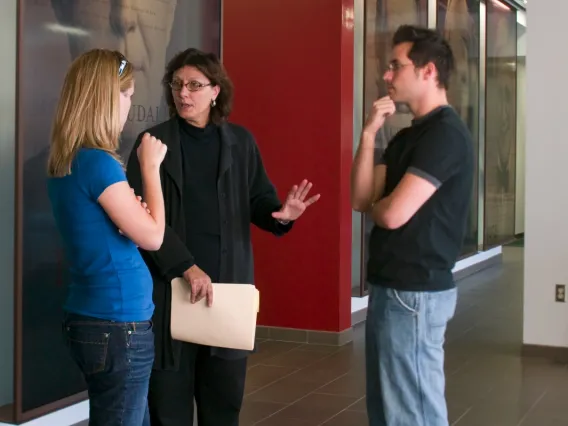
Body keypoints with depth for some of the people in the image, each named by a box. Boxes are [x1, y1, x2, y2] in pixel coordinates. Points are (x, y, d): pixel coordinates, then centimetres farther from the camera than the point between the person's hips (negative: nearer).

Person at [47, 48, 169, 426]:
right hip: (117, 324, -9)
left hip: (90, 318, 9)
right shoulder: (98, 162, -19)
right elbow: (153, 236, -14)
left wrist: (132, 208, 3)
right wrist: (151, 166, -5)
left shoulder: (64, 163, 8)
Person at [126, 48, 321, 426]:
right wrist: (186, 266, -18)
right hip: (169, 285, -2)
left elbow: (258, 200, 10)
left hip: (228, 282, 2)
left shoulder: (241, 141, 8)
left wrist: (282, 212, -15)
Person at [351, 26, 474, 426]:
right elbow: (361, 198, 6)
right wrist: (369, 134, -4)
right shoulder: (407, 136, 15)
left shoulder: (446, 133, -16)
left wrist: (377, 205, 0)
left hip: (415, 292, -10)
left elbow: (393, 213, -23)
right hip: (390, 287, 10)